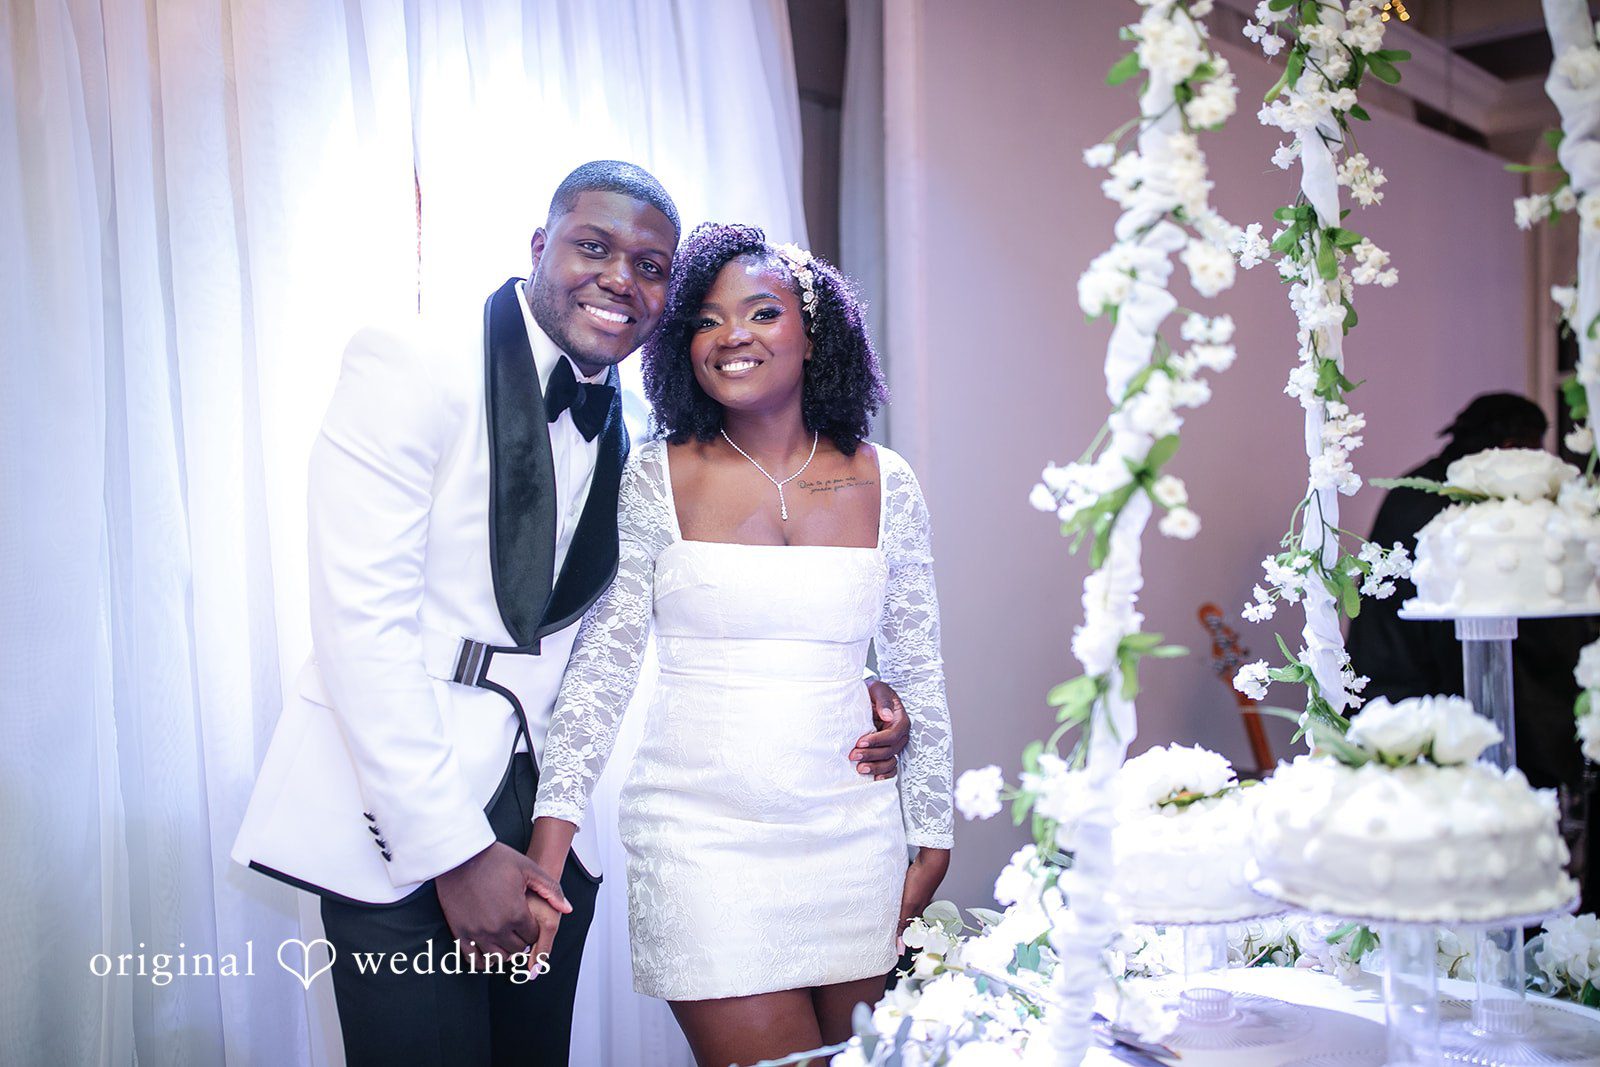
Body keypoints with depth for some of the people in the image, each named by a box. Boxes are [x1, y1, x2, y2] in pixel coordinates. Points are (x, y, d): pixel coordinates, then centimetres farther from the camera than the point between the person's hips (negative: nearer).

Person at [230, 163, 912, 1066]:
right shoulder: (413, 365, -10)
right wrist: (453, 851, -17)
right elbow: (363, 620, -16)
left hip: (542, 828, 5)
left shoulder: (629, 441, 8)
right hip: (398, 824, -5)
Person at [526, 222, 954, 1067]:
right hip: (702, 835, -2)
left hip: (853, 837, 3)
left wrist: (931, 840, 9)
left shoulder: (885, 485, 3)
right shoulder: (656, 479, -2)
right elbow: (601, 665, -3)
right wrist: (548, 842, -10)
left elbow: (919, 675, 9)